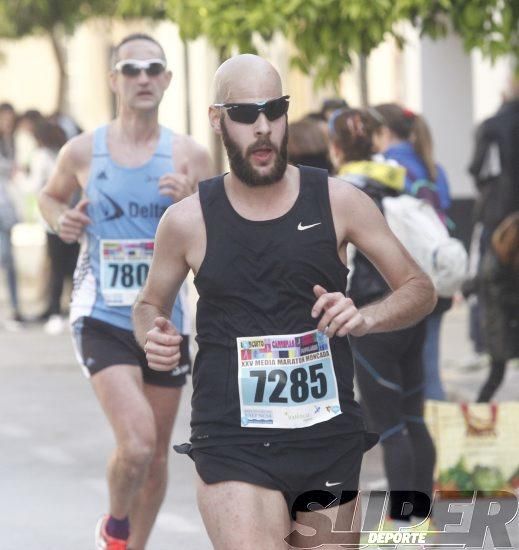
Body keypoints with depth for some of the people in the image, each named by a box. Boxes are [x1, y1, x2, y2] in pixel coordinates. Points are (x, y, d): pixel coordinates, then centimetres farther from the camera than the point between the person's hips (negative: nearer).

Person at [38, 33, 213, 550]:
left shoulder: (189, 155, 0)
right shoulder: (83, 151, -1)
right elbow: (50, 195, 20)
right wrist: (61, 221, -2)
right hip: (102, 319, -3)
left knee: (157, 456, 12)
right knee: (136, 446, -20)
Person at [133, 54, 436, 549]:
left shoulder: (337, 201, 2)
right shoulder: (188, 221, 1)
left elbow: (419, 289, 9)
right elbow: (149, 304, 18)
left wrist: (364, 318, -11)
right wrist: (153, 338, -5)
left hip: (328, 437, 2)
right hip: (232, 444, -2)